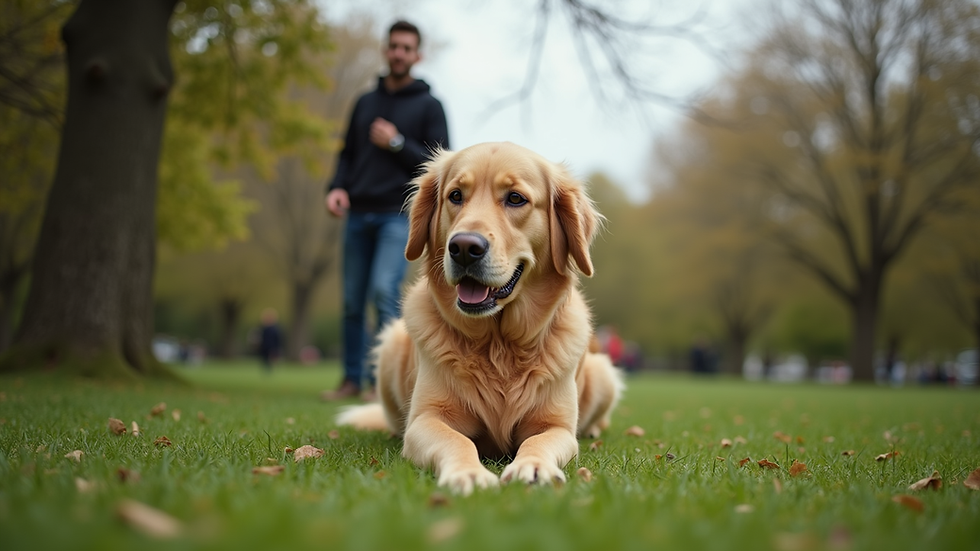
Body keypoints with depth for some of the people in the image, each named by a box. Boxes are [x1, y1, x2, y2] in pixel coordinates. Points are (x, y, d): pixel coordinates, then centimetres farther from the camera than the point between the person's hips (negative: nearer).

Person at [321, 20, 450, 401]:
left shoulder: (428, 106, 4)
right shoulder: (365, 102, 17)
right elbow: (348, 154, 19)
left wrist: (397, 143, -12)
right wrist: (337, 187, 0)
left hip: (399, 215, -4)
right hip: (358, 214, 5)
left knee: (384, 289, -20)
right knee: (352, 301, 5)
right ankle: (352, 379, 15)